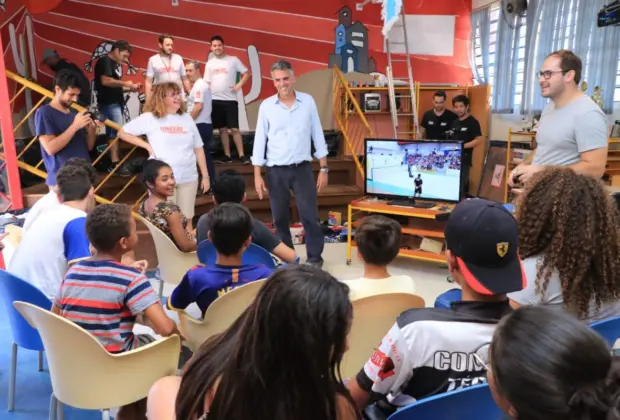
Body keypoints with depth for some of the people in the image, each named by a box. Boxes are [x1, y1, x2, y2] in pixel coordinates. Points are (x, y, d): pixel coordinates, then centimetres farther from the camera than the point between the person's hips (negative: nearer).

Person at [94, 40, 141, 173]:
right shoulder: (105, 61, -10)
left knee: (113, 133, 10)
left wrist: (130, 88, 8)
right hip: (109, 103, -9)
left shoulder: (117, 64, 18)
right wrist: (125, 83, -15)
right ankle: (115, 164, -8)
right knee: (116, 133, -11)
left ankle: (115, 161, 13)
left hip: (116, 103, 9)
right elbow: (105, 81, -23)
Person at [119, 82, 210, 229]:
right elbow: (122, 132, 4)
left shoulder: (186, 118, 9)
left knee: (187, 219, 11)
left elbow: (198, 149, 11)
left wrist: (205, 176, 8)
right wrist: (147, 146, -5)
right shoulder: (149, 118, -2)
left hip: (188, 178, 3)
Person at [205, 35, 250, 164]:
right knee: (222, 129, 7)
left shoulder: (233, 60, 1)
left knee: (234, 128, -5)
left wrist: (239, 84, -12)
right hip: (215, 100, 3)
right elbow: (207, 83, 10)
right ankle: (227, 155, 14)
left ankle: (242, 155, -1)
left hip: (230, 99, -3)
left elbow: (246, 73, 2)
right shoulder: (209, 63, 10)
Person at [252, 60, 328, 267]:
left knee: (310, 216, 1)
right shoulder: (266, 106, 0)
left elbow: (318, 135, 4)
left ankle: (315, 256, 16)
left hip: (302, 169, 0)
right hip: (276, 171, 1)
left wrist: (324, 168, 1)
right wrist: (257, 175, -3)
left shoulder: (308, 101, 1)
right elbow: (259, 140, 2)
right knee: (280, 218, 10)